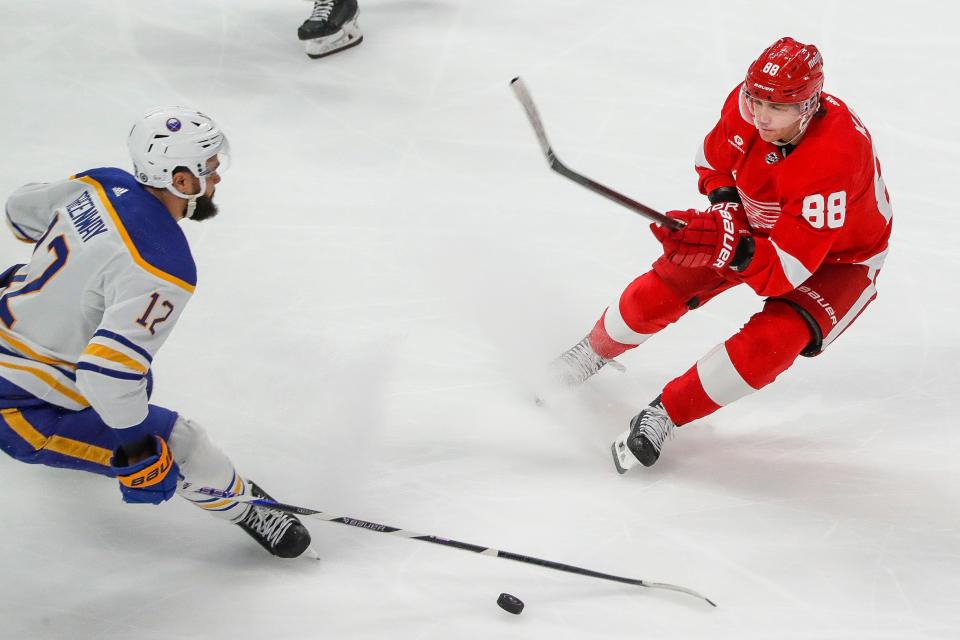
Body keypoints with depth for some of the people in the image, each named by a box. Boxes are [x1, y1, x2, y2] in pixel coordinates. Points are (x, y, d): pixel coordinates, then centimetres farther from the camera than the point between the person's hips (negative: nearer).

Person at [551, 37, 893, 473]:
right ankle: (596, 350, 27)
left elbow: (787, 268, -40)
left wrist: (730, 247, -54)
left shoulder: (834, 158, -42)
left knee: (768, 344, -29)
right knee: (657, 293, -4)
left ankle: (666, 413, -11)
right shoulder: (745, 103, -23)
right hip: (756, 221, 5)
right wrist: (724, 202, -17)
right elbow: (714, 158, 1)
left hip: (839, 259, -5)